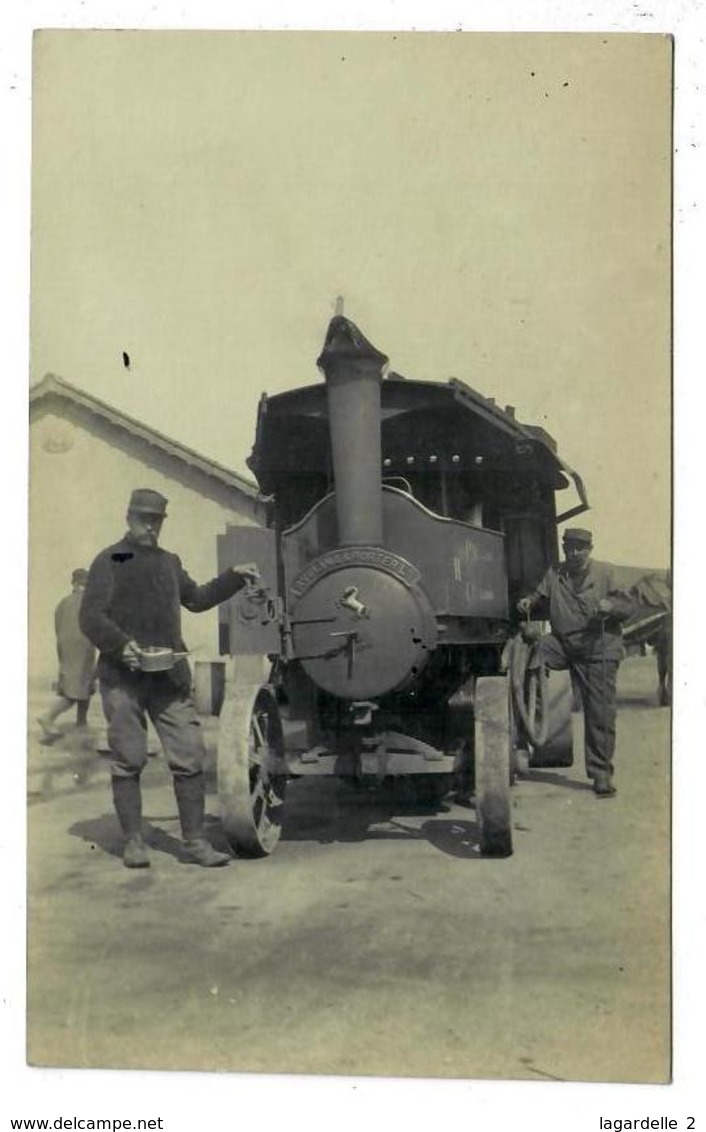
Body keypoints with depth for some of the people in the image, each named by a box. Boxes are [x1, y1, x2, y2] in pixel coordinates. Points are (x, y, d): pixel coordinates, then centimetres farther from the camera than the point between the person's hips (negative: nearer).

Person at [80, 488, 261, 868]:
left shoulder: (169, 562, 21)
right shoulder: (108, 562, 2)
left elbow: (196, 599, 35)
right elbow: (90, 617, -6)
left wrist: (233, 578, 27)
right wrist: (121, 644, -21)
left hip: (169, 676, 4)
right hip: (122, 677, -4)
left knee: (189, 759, -1)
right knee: (128, 762, 1)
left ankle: (195, 840, 6)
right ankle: (133, 841, 12)